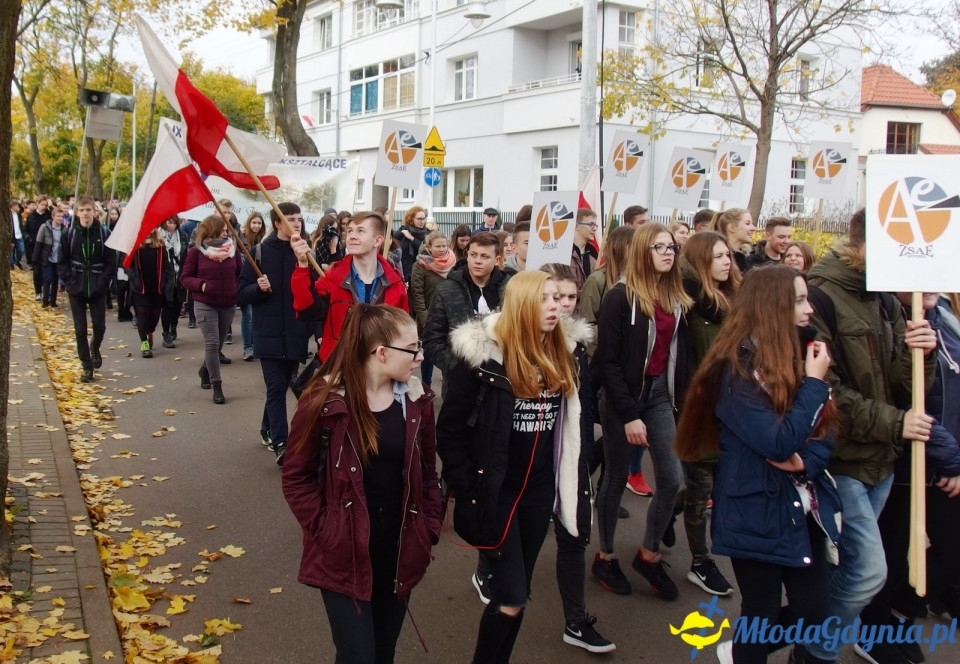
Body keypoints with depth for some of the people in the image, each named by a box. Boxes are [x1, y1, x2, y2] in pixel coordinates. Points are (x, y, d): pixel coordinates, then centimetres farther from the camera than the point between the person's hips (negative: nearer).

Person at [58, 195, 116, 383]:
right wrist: (69, 282, -8)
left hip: (97, 290, 0)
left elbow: (111, 261, -2)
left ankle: (94, 348, 35)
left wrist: (102, 281, -11)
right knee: (80, 329, 2)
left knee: (99, 326, 1)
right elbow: (62, 261, 2)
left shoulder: (103, 233, -4)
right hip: (76, 290, 0)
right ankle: (87, 367, 12)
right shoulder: (69, 234, -2)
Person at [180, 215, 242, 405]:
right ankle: (216, 386, -6)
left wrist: (240, 292, -6)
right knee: (212, 343, -10)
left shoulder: (232, 249, 1)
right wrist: (200, 285, -20)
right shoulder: (196, 251, -6)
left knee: (218, 343, 15)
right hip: (204, 304, -4)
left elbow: (240, 274, 10)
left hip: (228, 304, 4)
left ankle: (205, 370, 43)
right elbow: (185, 277, -2)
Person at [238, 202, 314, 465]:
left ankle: (268, 430, 32)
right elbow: (241, 294, 0)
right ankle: (280, 443, -10)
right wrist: (259, 288, -18)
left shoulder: (307, 253, 4)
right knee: (276, 387, -8)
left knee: (282, 386, 14)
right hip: (269, 334, -3)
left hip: (296, 334, 3)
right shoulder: (260, 252, -1)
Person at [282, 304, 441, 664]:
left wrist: (429, 530, 2)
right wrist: (323, 530, -11)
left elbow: (428, 472, 8)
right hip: (345, 553, -4)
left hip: (401, 550, 4)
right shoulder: (324, 401, -13)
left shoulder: (416, 400, 0)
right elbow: (296, 477, -6)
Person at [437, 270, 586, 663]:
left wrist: (571, 481, 8)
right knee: (511, 596, -5)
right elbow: (449, 429, -11)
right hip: (495, 488, -5)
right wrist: (467, 486, -12)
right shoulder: (481, 355, -15)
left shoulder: (563, 356, 3)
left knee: (516, 593, 13)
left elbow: (570, 426, 12)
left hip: (540, 488, 5)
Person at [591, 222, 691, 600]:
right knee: (616, 478, 8)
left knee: (672, 478, 0)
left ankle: (649, 554, 20)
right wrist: (628, 415, -18)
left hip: (660, 394, 5)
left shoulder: (677, 299, 4)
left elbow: (680, 353, 7)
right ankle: (605, 557, 26)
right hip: (624, 397, -5)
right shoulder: (621, 297, -14)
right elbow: (607, 361, -16)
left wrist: (683, 400, -3)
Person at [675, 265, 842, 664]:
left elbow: (825, 433, 7)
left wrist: (806, 460, -14)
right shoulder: (738, 370, -17)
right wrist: (814, 383, -20)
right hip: (758, 512, -7)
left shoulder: (798, 356, 7)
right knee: (762, 615, 7)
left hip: (804, 507, 7)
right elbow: (778, 444, -26)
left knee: (812, 614, 10)